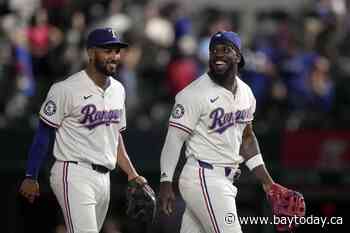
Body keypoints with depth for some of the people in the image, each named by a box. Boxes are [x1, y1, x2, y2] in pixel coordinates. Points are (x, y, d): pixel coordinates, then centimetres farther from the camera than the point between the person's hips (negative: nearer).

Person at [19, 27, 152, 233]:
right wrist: (31, 177, -8)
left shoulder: (118, 90, 13)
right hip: (74, 175, -8)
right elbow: (44, 133, -7)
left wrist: (132, 174, 14)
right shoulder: (66, 89, -10)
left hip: (104, 177, 8)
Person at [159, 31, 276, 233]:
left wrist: (267, 181, 17)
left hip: (225, 180, 7)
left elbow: (246, 137, 22)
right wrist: (166, 183, -18)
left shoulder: (246, 93, 12)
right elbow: (174, 138, -12)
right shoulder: (196, 93, -12)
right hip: (204, 179, -7)